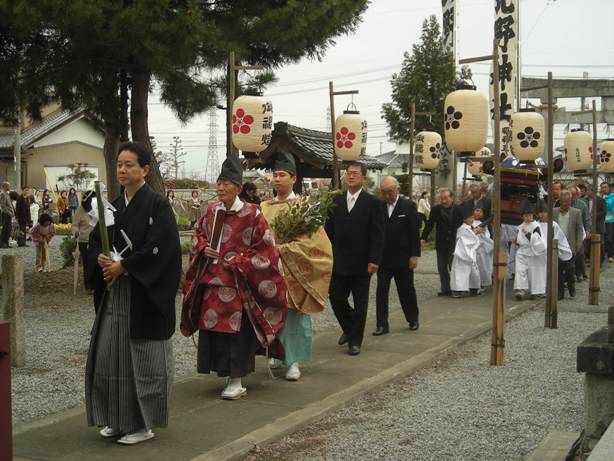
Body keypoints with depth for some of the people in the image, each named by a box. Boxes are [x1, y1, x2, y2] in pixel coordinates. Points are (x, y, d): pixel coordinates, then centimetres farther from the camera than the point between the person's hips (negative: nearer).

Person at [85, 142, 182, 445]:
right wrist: (101, 258, -9)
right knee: (109, 355, 8)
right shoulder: (114, 206, 12)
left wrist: (123, 266, -16)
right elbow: (95, 240, 13)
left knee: (143, 359, 1)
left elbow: (160, 247, -18)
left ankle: (144, 423, 12)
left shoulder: (157, 205, -9)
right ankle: (118, 419, 21)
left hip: (144, 293, -7)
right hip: (114, 291, 7)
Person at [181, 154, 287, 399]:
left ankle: (236, 381, 7)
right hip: (211, 283, 5)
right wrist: (203, 248, -1)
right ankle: (226, 373, 21)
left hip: (237, 285, -5)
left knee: (236, 331, -3)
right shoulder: (212, 210, 6)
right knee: (212, 329, 6)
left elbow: (265, 249, -7)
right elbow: (198, 235, 20)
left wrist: (238, 261, -12)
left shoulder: (251, 215, -10)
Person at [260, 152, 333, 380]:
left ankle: (294, 361, 1)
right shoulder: (265, 207, 10)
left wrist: (282, 249, -18)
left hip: (294, 271, -4)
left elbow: (310, 240, -11)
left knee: (294, 316, -4)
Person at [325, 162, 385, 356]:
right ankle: (349, 328, 31)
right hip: (338, 262, 4)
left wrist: (374, 260, -15)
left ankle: (355, 340, 16)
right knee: (336, 299, 6)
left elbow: (377, 235, -8)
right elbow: (329, 229, 10)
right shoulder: (336, 200, 7)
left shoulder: (372, 203, -5)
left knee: (360, 303, 5)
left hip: (361, 264, -3)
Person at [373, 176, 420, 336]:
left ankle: (413, 319, 30)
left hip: (403, 258, -1)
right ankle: (382, 325, 5)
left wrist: (414, 255, -8)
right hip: (383, 258, 2)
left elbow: (414, 233, -4)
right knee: (381, 291, -1)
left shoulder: (408, 206, -5)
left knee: (407, 291, 11)